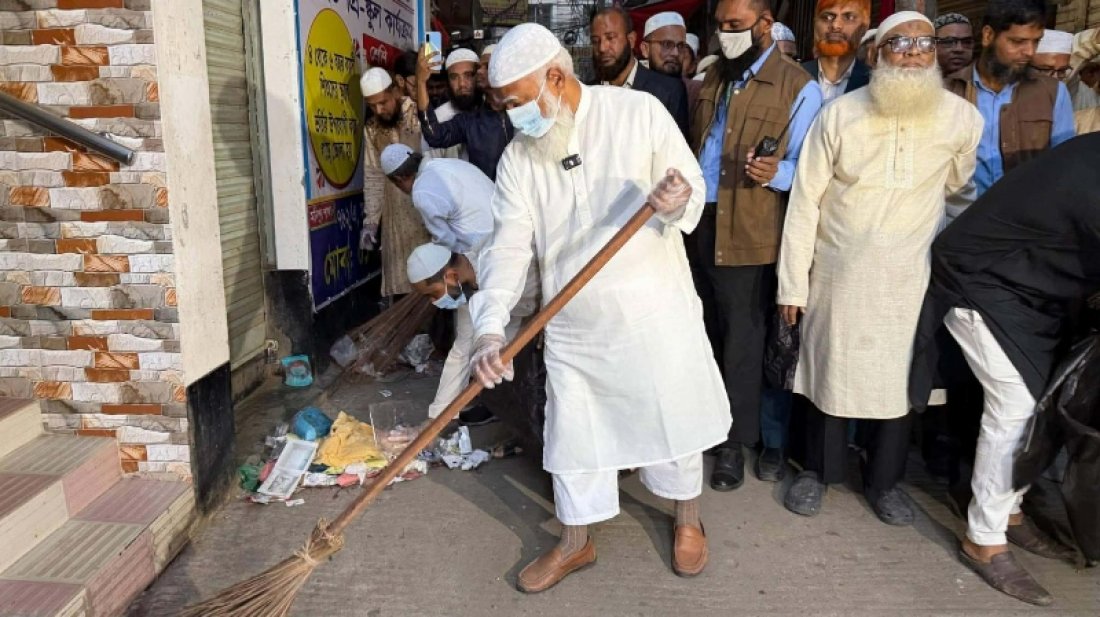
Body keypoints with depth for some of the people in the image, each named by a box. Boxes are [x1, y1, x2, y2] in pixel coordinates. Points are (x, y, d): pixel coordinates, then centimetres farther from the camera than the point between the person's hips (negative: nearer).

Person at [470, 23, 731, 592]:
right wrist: (490, 328, -21)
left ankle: (687, 521, 41)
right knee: (573, 434, 12)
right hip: (573, 326, 2)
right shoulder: (518, 156, -1)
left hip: (656, 311, -2)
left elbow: (693, 189, -3)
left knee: (672, 418, 14)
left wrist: (677, 203, -28)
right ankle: (575, 542, 36)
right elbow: (509, 246, -8)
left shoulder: (640, 112, -8)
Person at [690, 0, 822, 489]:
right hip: (702, 226, 6)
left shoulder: (798, 88, -6)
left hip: (750, 234, -5)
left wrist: (775, 173, -29)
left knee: (743, 341, 2)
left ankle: (734, 441, 16)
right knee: (713, 334, 12)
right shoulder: (712, 78, 14)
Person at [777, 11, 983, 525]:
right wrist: (793, 283, -7)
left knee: (901, 376, 9)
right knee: (830, 369, 9)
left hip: (913, 274, 2)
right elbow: (805, 199, -6)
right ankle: (819, 469, 29)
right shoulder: (839, 114, -7)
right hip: (839, 271, -1)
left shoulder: (962, 117, -3)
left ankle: (884, 479, 29)